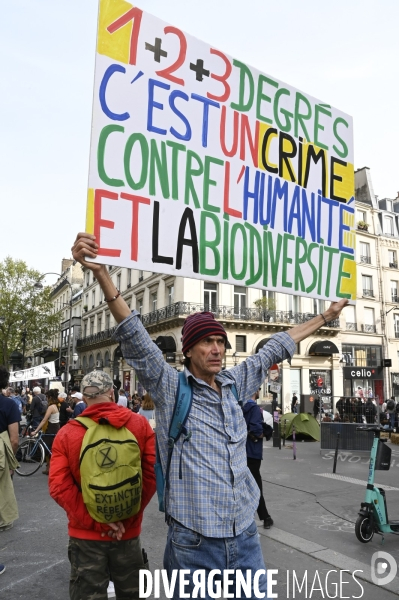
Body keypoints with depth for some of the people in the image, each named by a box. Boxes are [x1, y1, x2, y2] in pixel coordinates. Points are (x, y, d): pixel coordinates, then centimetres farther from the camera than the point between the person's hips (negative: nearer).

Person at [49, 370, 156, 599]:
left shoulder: (67, 433, -8)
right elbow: (153, 474, -13)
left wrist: (95, 521, -12)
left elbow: (59, 486, -14)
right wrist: (128, 518, -9)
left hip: (86, 534, -1)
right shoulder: (139, 424, -7)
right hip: (128, 532, 1)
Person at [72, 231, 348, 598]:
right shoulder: (170, 387, -8)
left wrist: (325, 317, 23)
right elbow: (134, 336, -19)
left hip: (246, 538, 5)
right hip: (194, 543, -4)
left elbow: (276, 348, 13)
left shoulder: (234, 386, 5)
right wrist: (100, 271, -30)